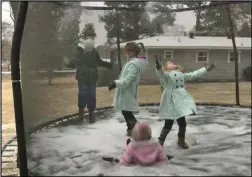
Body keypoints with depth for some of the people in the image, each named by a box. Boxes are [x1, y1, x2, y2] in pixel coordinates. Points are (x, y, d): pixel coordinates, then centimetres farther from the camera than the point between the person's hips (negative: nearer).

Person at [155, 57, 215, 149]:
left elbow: (194, 74, 26)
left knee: (182, 123, 15)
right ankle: (160, 143, 5)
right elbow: (160, 73, -26)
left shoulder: (181, 75, 21)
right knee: (168, 125, -8)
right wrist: (158, 66, -49)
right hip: (171, 101, -7)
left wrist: (206, 68, 27)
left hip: (180, 101, 7)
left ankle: (181, 141, 37)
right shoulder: (166, 75, -3)